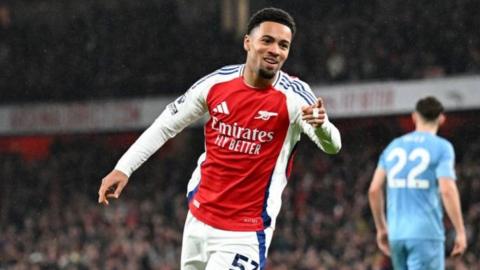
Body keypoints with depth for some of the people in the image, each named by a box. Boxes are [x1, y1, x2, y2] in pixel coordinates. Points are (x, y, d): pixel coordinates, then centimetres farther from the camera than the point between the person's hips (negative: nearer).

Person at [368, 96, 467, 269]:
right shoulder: (441, 147, -2)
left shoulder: (393, 146, 13)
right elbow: (447, 190, -13)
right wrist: (460, 231, -8)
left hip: (396, 234, 5)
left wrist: (381, 228, 20)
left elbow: (374, 190, 11)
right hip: (426, 233, -5)